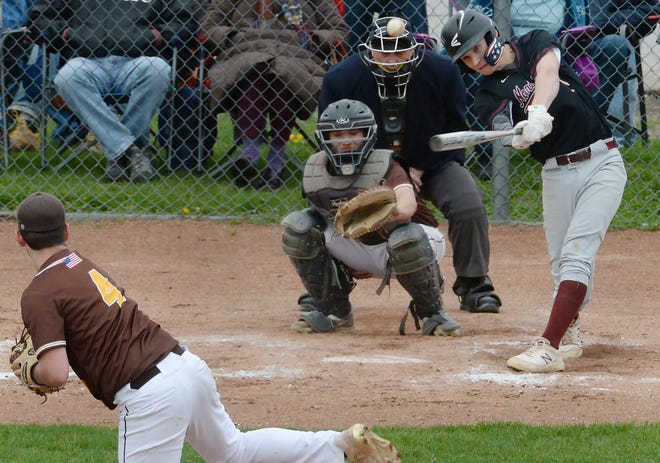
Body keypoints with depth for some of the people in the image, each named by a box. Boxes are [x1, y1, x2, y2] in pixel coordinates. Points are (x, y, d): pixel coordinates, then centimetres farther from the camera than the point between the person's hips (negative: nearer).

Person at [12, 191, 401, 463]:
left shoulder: (40, 295, -9)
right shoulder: (86, 266, 17)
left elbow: (56, 373, -17)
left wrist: (31, 372, 4)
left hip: (149, 395, -9)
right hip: (187, 364, 9)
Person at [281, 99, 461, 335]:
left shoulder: (384, 167, -27)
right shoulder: (314, 172, -11)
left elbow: (408, 202, -47)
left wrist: (396, 212, -68)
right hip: (358, 246, 5)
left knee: (408, 238, -41)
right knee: (298, 227, -11)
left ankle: (431, 312, -12)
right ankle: (332, 311, 1)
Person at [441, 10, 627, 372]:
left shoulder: (537, 44, -1)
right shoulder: (489, 96, 2)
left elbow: (547, 74, -23)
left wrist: (538, 111, -44)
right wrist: (518, 134, -43)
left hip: (602, 162, -3)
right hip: (557, 174, 3)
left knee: (576, 253, -14)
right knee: (560, 263, 2)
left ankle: (548, 347, -22)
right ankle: (568, 334, 25)